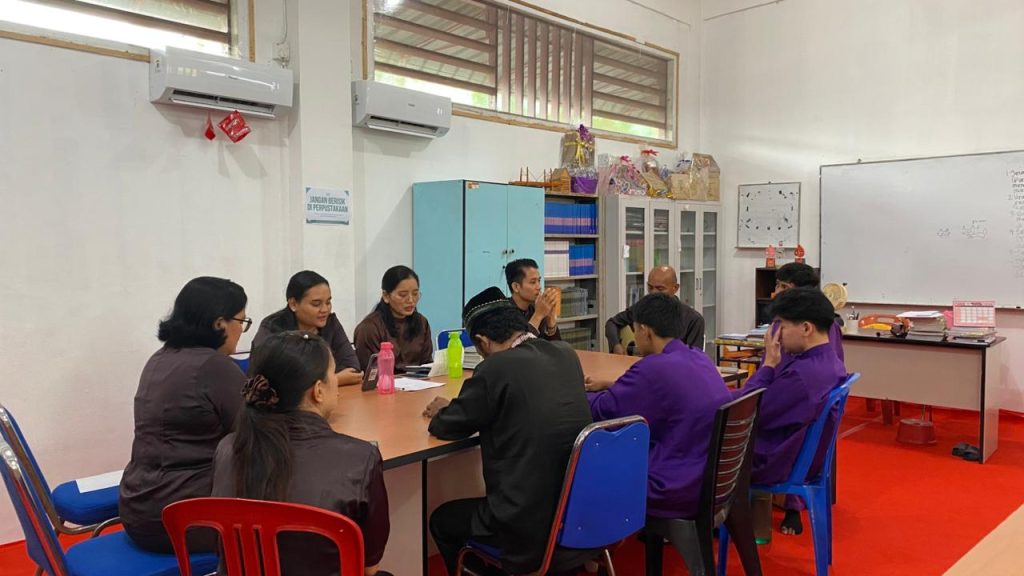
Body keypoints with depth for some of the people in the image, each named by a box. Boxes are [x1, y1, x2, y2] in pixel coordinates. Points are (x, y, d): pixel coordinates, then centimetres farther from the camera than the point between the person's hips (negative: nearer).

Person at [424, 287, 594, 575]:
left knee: (442, 520, 19)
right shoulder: (566, 354, 3)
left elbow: (448, 428, -4)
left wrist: (441, 412, 18)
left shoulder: (496, 367, -17)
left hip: (533, 525, -7)